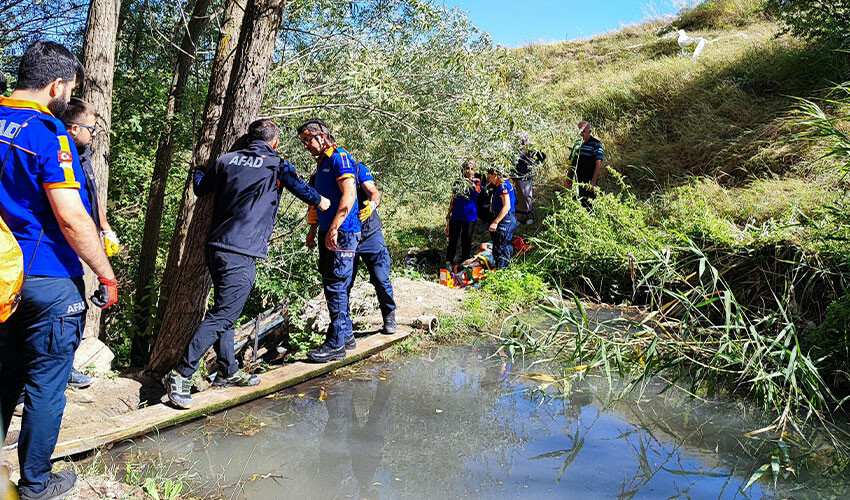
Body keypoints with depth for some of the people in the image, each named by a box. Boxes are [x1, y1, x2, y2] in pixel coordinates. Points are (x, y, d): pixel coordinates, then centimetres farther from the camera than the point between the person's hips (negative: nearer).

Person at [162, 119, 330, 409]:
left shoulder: (226, 160, 12)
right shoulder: (277, 166, 0)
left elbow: (199, 187, 22)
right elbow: (301, 188, 14)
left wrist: (199, 169, 44)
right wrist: (320, 202, 36)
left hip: (216, 246, 7)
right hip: (241, 254, -7)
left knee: (225, 311, 18)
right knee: (222, 316, -7)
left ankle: (228, 372, 27)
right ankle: (180, 375, -10)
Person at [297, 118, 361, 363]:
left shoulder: (340, 157, -10)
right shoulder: (322, 163, 19)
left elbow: (349, 195, -20)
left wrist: (334, 228, -24)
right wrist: (315, 231, 23)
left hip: (342, 233, -10)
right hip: (327, 233, 10)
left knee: (336, 287, -8)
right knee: (332, 287, 14)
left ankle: (335, 345, -2)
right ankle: (346, 334, 24)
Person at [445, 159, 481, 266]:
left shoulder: (476, 182, 1)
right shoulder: (458, 181, 9)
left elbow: (477, 193, -18)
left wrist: (472, 182, -29)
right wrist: (449, 212, 15)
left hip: (469, 216, -2)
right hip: (456, 215, 2)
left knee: (466, 240, 6)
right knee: (452, 239, 3)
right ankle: (449, 262, 11)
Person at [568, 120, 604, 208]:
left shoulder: (595, 144, -8)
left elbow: (598, 164, -16)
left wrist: (593, 182, -23)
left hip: (589, 182, -6)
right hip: (577, 182, 6)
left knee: (589, 206, -7)